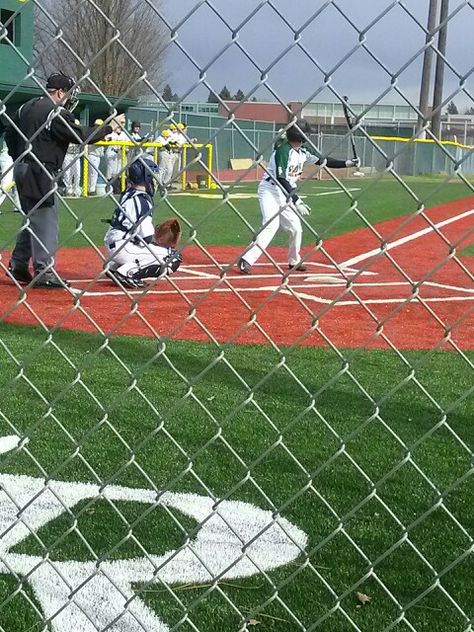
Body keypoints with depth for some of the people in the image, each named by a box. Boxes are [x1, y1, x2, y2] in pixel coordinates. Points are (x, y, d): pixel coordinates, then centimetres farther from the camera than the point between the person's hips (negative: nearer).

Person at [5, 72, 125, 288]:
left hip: (22, 169, 9)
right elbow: (81, 136, -17)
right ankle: (44, 272, -7)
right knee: (46, 220, -6)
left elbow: (9, 135, 18)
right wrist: (109, 127, -8)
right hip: (40, 173, -9)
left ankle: (17, 266, 23)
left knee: (33, 218, 19)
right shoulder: (56, 113, -13)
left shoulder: (26, 108, 14)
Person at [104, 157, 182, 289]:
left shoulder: (127, 194, 12)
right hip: (123, 247, -10)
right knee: (174, 258, -11)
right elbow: (147, 238, -17)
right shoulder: (142, 200, -16)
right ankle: (127, 272, -13)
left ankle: (114, 266, 17)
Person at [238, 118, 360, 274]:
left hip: (286, 194, 8)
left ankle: (294, 262, 27)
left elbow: (323, 161, 11)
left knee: (296, 228, 8)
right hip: (270, 190, -8)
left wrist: (347, 163, 1)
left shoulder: (303, 151, 2)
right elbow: (280, 179, -29)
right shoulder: (283, 150, -22)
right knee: (271, 226, -21)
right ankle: (246, 260, -21)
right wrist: (296, 200, -34)